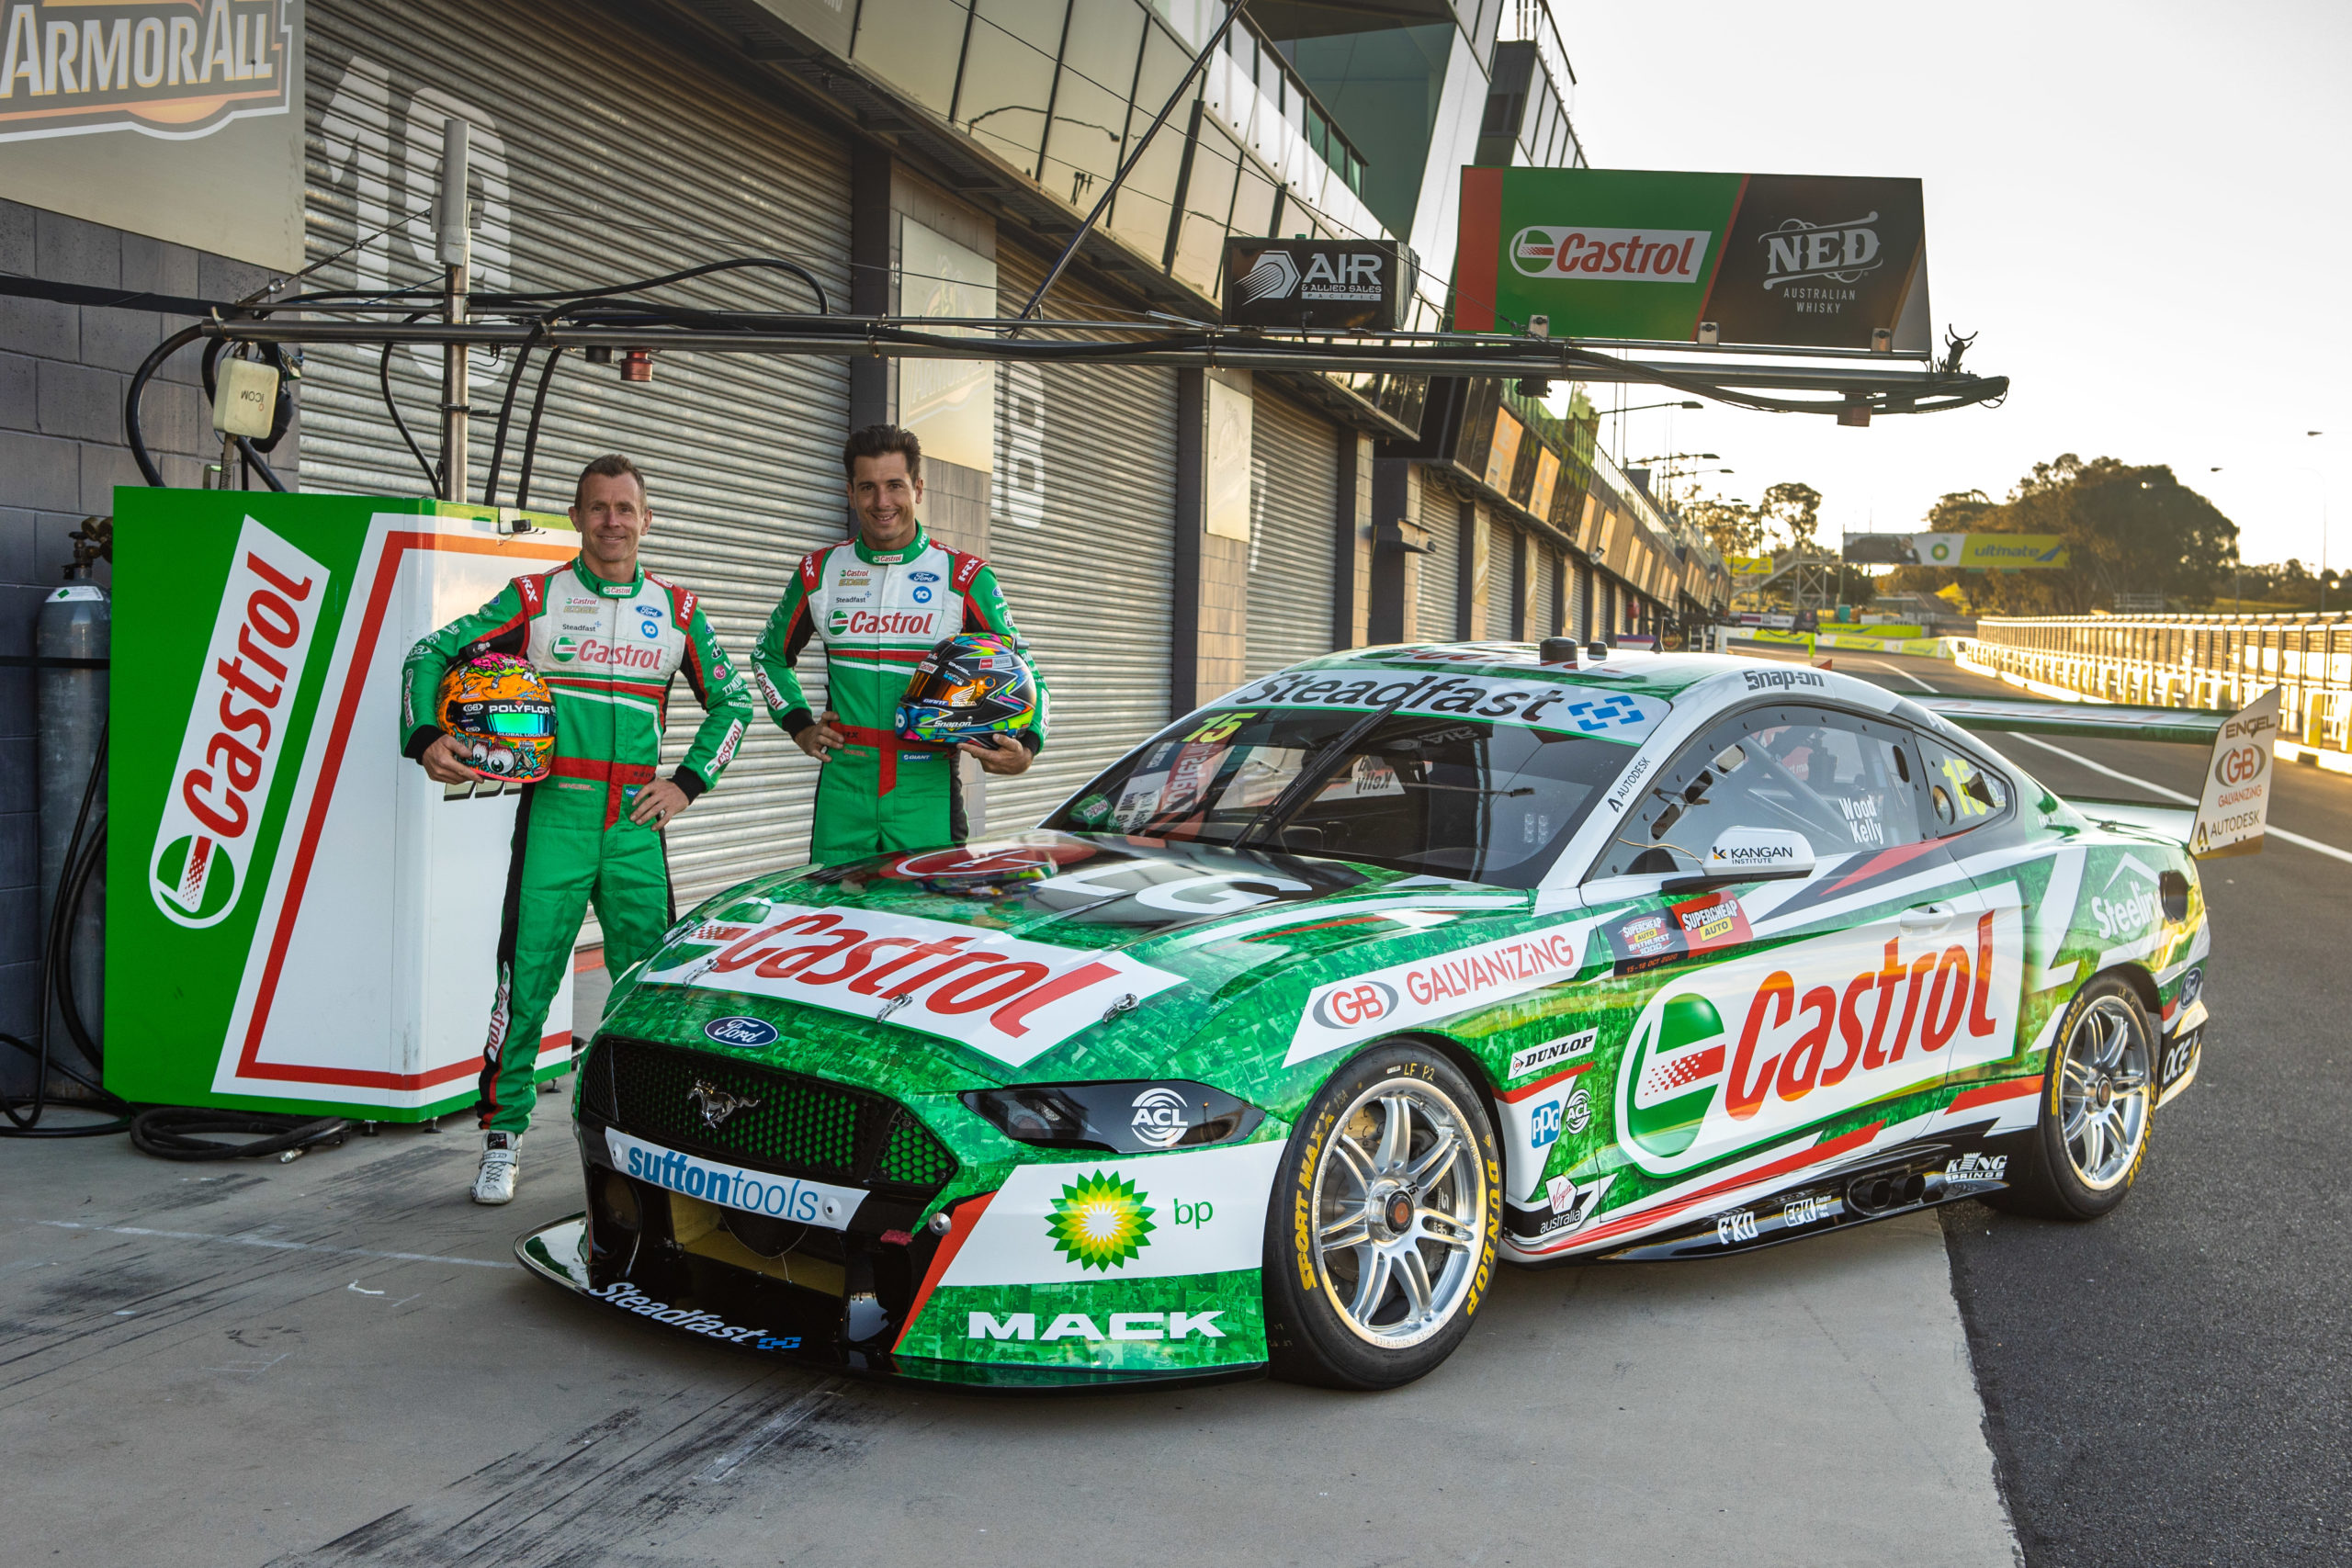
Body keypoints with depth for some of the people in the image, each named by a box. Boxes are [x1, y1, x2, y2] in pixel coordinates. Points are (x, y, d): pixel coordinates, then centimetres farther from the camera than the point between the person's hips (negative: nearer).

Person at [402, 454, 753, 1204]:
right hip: (554, 813, -2)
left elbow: (731, 700, 19)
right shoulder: (534, 598, 4)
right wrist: (425, 737, -8)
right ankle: (502, 1138, 8)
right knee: (526, 982, -4)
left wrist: (688, 781, 8)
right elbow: (431, 653, 6)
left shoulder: (677, 611, 11)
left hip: (637, 824, 3)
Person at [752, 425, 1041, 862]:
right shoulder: (820, 573, 9)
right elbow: (769, 654, 24)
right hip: (843, 786, 2)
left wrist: (1025, 749, -13)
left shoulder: (966, 579, 1)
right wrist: (799, 724, 9)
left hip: (927, 792, -2)